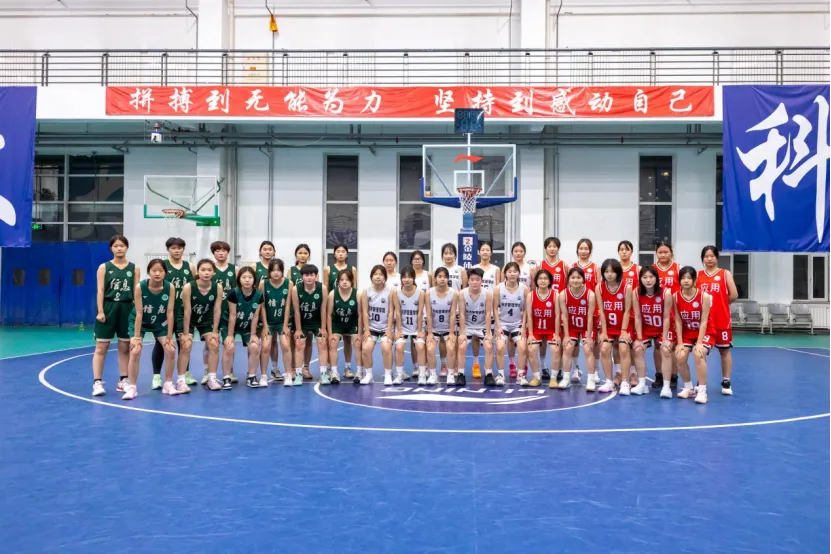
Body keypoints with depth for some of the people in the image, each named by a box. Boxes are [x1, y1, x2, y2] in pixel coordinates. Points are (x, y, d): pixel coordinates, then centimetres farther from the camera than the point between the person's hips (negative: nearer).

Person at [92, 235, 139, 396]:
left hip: (127, 309, 2)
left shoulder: (134, 268, 5)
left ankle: (123, 380, 20)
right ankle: (97, 382, 3)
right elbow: (100, 291, -4)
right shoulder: (104, 267, 1)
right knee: (101, 347, 0)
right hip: (108, 307, -2)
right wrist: (100, 311, -12)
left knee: (125, 347, 10)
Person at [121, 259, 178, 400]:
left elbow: (170, 312, -19)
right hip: (139, 322, -2)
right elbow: (139, 313, -24)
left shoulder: (170, 287, -24)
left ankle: (168, 385, 6)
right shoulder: (140, 287, -28)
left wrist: (169, 337, -17)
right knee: (135, 352, -15)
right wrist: (136, 337, -22)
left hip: (160, 323, 2)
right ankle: (131, 388, -3)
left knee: (170, 350, -8)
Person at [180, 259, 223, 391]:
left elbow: (217, 310, -14)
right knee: (186, 345, -15)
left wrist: (215, 331, -12)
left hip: (206, 319, 3)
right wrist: (186, 333, -19)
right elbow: (187, 311, -23)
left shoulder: (218, 287, -21)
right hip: (188, 319, -3)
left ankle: (211, 379, 1)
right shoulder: (188, 287, -28)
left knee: (214, 344, -8)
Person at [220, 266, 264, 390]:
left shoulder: (259, 295, -18)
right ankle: (226, 378, -8)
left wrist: (253, 334, -8)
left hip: (247, 325, 3)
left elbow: (255, 316, -10)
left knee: (255, 347, -15)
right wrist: (230, 335, -16)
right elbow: (232, 315, -21)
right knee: (229, 347, -22)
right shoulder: (233, 293, -26)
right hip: (229, 324, -3)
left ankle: (251, 377, 1)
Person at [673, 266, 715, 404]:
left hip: (705, 332, -3)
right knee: (680, 357, -16)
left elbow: (703, 322, -18)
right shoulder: (675, 297, -11)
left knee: (698, 354, -28)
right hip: (687, 333, 3)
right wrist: (680, 343, -13)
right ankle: (688, 387, 7)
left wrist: (699, 343, -23)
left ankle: (702, 391, -18)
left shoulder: (704, 296, -19)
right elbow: (678, 321, -8)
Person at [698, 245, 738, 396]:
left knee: (724, 350, 6)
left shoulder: (725, 273, 2)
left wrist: (721, 304, 3)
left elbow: (734, 295, -4)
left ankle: (726, 382, 15)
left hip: (722, 319, -1)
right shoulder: (698, 275, 6)